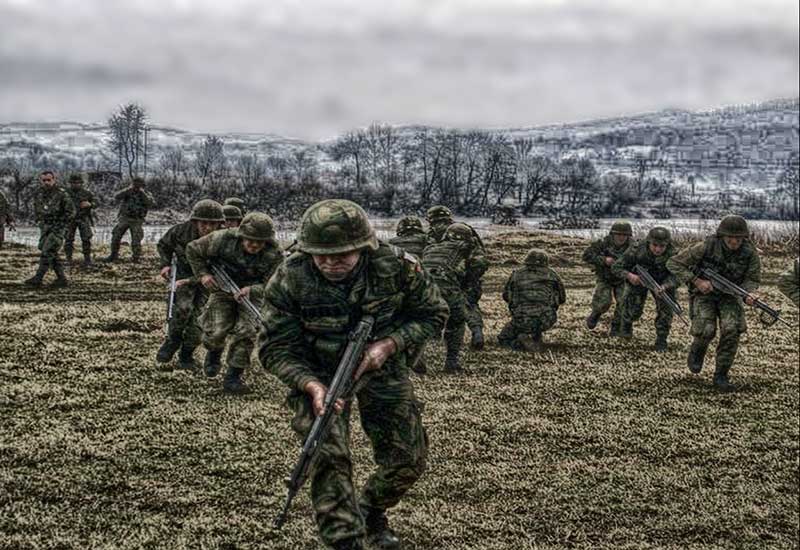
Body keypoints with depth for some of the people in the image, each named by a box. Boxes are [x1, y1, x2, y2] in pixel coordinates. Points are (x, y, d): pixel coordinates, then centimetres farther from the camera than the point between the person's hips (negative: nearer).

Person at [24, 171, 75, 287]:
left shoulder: (60, 194, -16)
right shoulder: (39, 193, 2)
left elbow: (71, 211, -12)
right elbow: (36, 207, 22)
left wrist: (60, 224, -13)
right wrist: (39, 220, 11)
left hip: (57, 228, -7)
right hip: (45, 228, 7)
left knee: (47, 252, -11)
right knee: (52, 254, 7)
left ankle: (38, 278, -8)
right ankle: (61, 279, 13)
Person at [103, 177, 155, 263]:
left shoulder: (146, 195, 0)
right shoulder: (127, 192, 3)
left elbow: (151, 204, -19)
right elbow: (116, 197, -13)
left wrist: (143, 193, -22)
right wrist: (127, 189, -20)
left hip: (136, 221, -2)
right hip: (124, 219, 2)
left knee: (136, 241, -4)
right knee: (115, 237, 2)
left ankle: (136, 258, 10)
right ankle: (113, 255, 17)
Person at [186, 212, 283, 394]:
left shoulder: (274, 255, -24)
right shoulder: (221, 240, -24)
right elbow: (192, 250, -8)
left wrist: (251, 290, -39)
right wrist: (202, 274, -16)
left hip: (250, 295, 0)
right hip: (222, 291, 0)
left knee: (246, 332, -17)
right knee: (216, 332, -14)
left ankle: (232, 378, -3)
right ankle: (214, 354, 24)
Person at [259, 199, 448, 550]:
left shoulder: (397, 267, -23)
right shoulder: (289, 281, -25)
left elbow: (433, 315, -7)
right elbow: (275, 349, -16)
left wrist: (387, 345, -23)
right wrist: (313, 387, -34)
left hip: (381, 367, 2)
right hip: (318, 374, -2)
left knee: (408, 460, 6)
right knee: (328, 457, -22)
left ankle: (371, 512, 35)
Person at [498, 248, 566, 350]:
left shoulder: (516, 274, 14)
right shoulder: (551, 275, 13)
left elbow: (506, 296, 28)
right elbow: (562, 299, 24)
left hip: (522, 320, -1)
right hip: (546, 320, 1)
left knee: (503, 339, 24)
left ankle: (520, 343, -6)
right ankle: (536, 336, 20)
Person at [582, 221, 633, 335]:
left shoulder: (631, 246, -20)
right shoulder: (603, 243, -22)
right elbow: (586, 255, -22)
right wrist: (604, 260, -33)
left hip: (621, 280, 1)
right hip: (604, 278, -1)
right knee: (603, 302, -20)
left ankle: (615, 328, 3)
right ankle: (595, 314, 15)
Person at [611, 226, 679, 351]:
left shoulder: (672, 254, -34)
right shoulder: (637, 250, -34)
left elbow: (675, 275, -33)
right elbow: (616, 267, -28)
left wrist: (664, 287, -53)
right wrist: (629, 275, -47)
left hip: (663, 283, 1)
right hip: (639, 279, 0)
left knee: (665, 310, -10)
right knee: (633, 310, -1)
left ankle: (661, 340, 9)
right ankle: (626, 323, 35)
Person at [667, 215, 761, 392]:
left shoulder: (750, 253, -18)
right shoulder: (706, 248, -24)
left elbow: (752, 279, -6)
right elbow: (673, 264, -17)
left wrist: (749, 294, -30)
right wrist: (696, 281, -25)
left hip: (729, 296, 2)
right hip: (704, 293, -2)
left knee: (731, 330, -23)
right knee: (706, 331, -25)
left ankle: (721, 375, -8)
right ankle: (697, 351, 12)